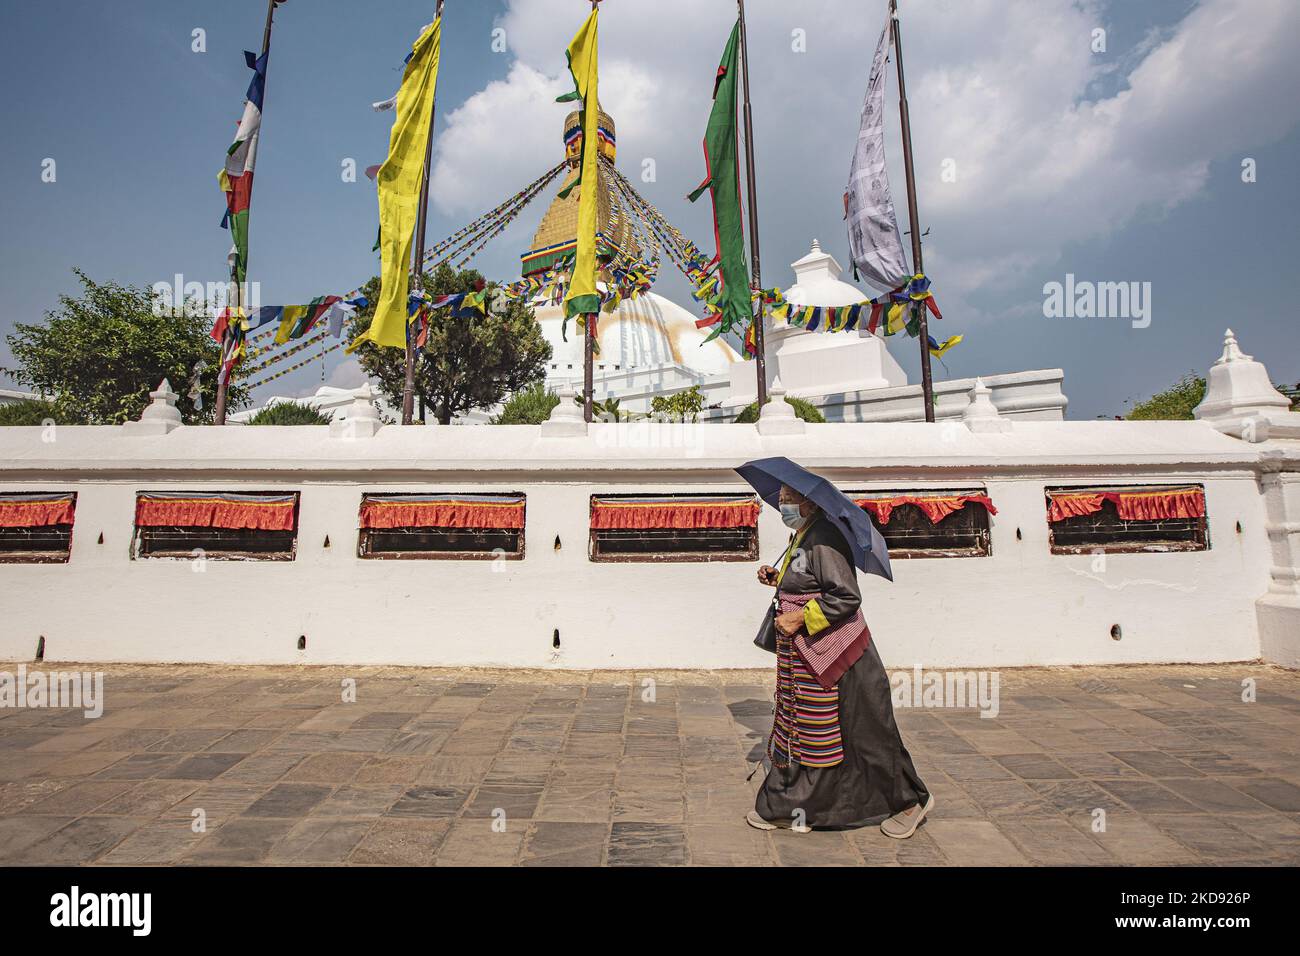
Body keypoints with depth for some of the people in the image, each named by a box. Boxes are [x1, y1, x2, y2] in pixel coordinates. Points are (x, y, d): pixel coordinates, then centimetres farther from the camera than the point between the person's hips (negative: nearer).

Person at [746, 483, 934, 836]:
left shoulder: (822, 539, -19)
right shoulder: (801, 537, 12)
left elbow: (847, 596, -25)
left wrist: (800, 617, -23)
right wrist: (777, 579, 11)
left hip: (830, 656, -10)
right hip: (802, 657, 10)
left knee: (863, 732, 5)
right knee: (796, 729, 15)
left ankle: (911, 800, 26)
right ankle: (784, 809, 27)